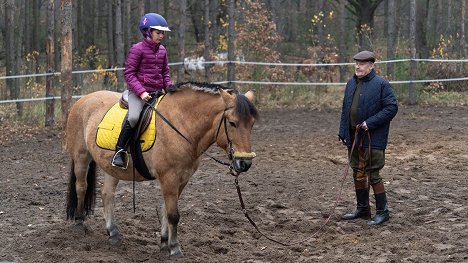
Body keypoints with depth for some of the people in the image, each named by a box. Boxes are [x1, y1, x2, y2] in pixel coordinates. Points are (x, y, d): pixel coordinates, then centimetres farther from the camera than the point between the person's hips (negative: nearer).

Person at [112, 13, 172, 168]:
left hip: (157, 92, 7)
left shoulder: (162, 50, 14)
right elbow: (129, 73, -8)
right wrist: (141, 92, -19)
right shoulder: (137, 49, -5)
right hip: (138, 92, -7)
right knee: (134, 117, -30)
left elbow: (165, 73, 21)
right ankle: (119, 152, -20)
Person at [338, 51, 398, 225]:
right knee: (358, 173, 15)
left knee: (373, 175, -4)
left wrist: (370, 123, -20)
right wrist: (343, 132, 9)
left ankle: (382, 212, 7)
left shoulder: (381, 84, -11)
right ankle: (362, 209, 28)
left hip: (373, 139, -7)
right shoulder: (351, 84, 12)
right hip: (354, 138, 8)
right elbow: (345, 109, 17)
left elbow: (391, 108, -16)